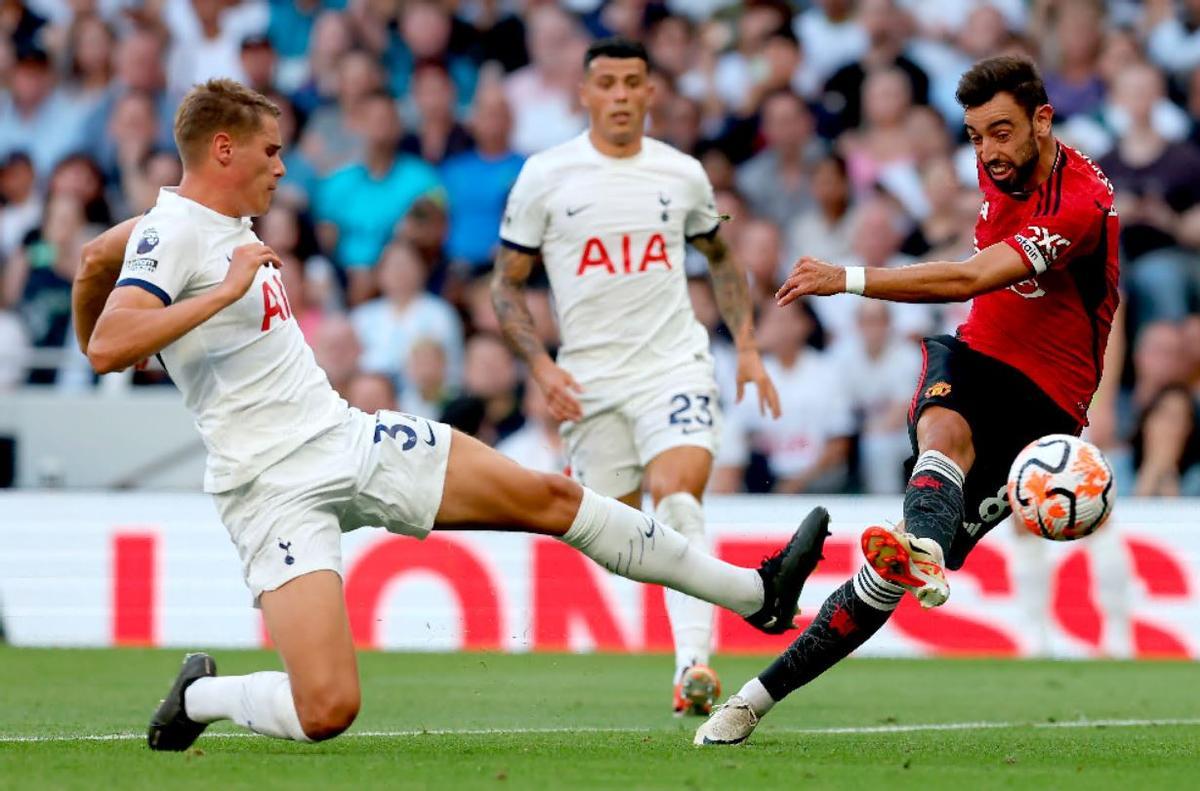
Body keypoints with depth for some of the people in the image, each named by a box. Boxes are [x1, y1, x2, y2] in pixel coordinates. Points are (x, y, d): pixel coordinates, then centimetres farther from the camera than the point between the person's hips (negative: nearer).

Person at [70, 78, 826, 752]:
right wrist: (226, 290, -29)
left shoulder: (218, 218, 11)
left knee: (549, 496, 6)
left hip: (348, 438, 9)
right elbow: (108, 348, -30)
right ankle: (199, 696, 12)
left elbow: (97, 256, 25)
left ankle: (756, 592, 15)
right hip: (277, 488, -9)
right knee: (327, 710, -20)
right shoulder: (171, 234, -15)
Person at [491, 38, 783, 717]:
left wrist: (747, 346, 13)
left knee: (678, 495, -24)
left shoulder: (683, 175, 6)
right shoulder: (545, 176, 0)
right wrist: (543, 367, -8)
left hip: (676, 364, -1)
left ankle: (693, 666, -32)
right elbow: (508, 284, 6)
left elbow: (721, 257, 24)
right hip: (589, 381, 1)